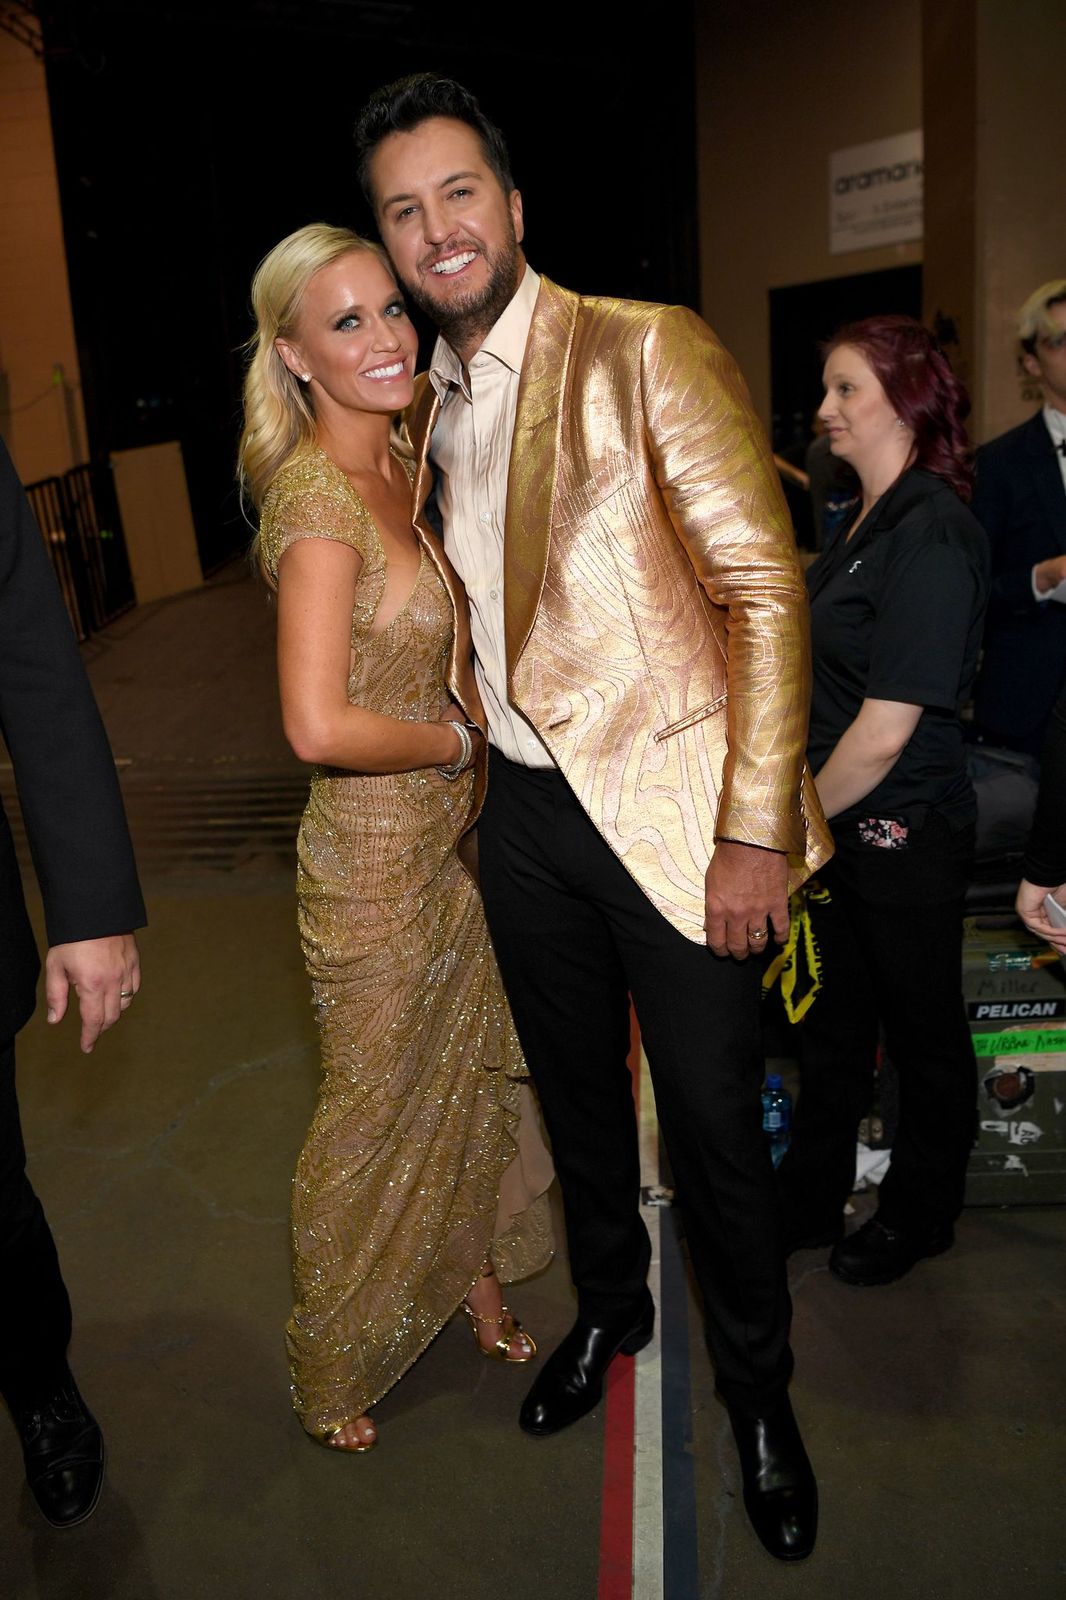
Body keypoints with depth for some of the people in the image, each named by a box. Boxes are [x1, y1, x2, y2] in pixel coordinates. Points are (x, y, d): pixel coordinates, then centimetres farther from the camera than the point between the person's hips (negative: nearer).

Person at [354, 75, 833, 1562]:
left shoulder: (647, 348, -10)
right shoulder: (426, 407, 10)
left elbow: (766, 589, -15)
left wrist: (756, 831, -19)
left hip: (671, 811, -5)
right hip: (522, 812, 6)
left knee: (714, 1124, 7)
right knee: (576, 1092, 21)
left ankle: (758, 1389, 34)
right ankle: (610, 1304, 48)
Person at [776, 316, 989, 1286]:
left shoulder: (931, 536, -20)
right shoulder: (865, 522, 9)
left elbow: (885, 732, -24)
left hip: (904, 833, -8)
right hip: (837, 826, 9)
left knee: (922, 1034, 13)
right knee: (831, 1028, 19)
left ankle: (921, 1215, 35)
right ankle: (811, 1200, 37)